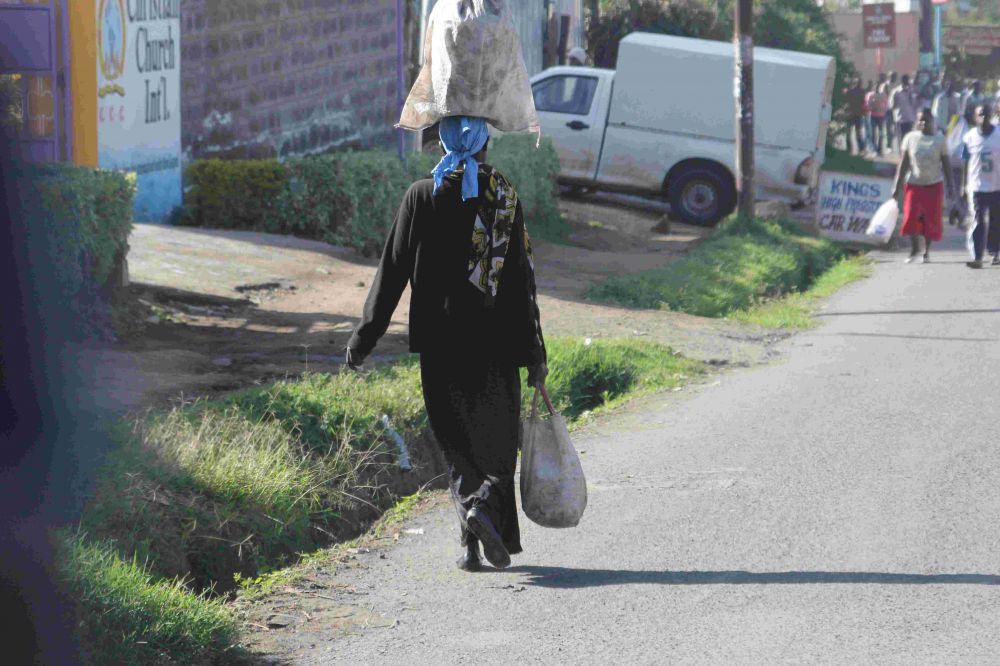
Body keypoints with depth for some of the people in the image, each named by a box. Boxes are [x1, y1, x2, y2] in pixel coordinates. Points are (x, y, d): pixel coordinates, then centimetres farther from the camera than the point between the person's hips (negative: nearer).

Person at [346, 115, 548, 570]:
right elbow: (522, 281, -2)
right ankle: (486, 505, -15)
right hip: (494, 344, 0)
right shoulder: (505, 197, -2)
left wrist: (364, 339, 3)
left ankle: (474, 542, -2)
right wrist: (534, 353, 2)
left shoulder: (422, 196, -3)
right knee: (497, 435, 12)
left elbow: (393, 270, -3)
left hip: (440, 344, 0)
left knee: (458, 440, 9)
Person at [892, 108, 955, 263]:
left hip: (934, 185, 0)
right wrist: (898, 185, 1)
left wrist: (950, 185, 1)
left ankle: (927, 251, 16)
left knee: (931, 219, 0)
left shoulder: (940, 140, 1)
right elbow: (903, 163, 4)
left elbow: (946, 164, 5)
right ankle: (914, 248, 8)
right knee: (911, 217, -10)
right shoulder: (910, 138, 2)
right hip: (914, 183, 0)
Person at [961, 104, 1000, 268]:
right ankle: (977, 258, -9)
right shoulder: (969, 137, -3)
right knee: (978, 222, -6)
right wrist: (964, 186, 4)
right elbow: (966, 163, 4)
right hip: (977, 187, -1)